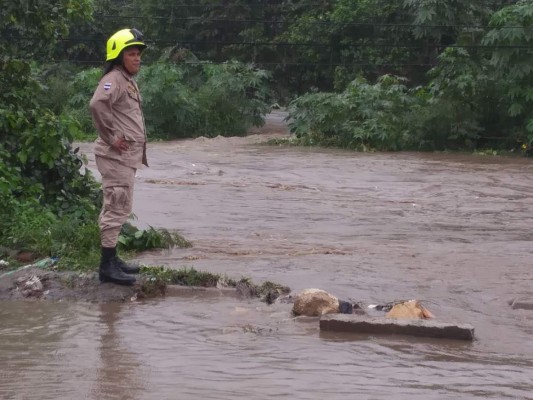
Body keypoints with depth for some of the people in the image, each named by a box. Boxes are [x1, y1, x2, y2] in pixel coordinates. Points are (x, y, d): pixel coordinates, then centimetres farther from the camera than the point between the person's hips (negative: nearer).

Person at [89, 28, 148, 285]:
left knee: (117, 208, 15)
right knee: (118, 208, -10)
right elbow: (97, 104, -33)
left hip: (127, 155, 10)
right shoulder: (113, 79, -14)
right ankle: (107, 266, -8)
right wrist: (111, 136, -25)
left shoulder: (129, 81, 18)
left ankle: (112, 259, 24)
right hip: (117, 156, -10)